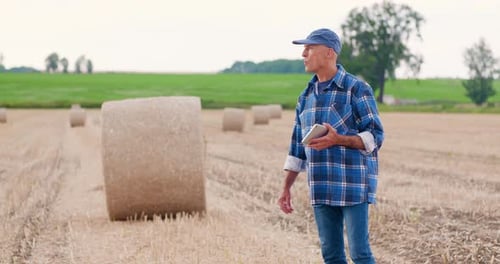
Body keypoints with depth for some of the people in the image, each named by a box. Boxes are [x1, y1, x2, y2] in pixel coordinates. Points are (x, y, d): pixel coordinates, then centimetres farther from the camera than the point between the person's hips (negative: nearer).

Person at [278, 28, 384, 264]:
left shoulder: (356, 89, -7)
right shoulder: (306, 96, 13)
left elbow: (375, 136, -9)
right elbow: (297, 147, 17)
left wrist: (338, 140, -24)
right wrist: (286, 189, 12)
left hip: (353, 185, -6)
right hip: (321, 189, 6)